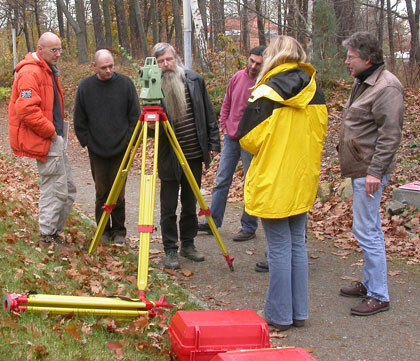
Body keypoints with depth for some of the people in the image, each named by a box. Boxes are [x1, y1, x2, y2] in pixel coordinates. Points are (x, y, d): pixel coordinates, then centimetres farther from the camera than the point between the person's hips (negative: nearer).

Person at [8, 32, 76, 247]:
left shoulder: (48, 71, 18)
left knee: (67, 189, 13)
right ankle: (47, 238, 5)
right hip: (45, 141, -11)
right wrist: (49, 131, -18)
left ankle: (55, 232, 23)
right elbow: (26, 109, -25)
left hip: (54, 139, 11)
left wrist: (59, 129, 15)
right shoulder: (30, 72, -15)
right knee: (55, 189, -5)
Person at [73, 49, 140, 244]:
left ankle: (119, 231, 16)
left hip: (121, 149, -1)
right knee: (101, 192, 7)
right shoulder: (85, 87, -1)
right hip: (96, 151, 1)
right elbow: (79, 121, 7)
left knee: (119, 193, 3)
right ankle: (103, 230, 20)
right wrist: (87, 142, 2)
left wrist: (129, 140, -2)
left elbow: (135, 116, 2)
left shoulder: (125, 83, -3)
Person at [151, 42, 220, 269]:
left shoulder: (195, 81, 1)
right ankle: (170, 251, 15)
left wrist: (213, 143, 4)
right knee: (168, 208, 4)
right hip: (169, 158, -3)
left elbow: (208, 114, 7)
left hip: (195, 155, 3)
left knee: (190, 205, 14)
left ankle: (188, 245, 28)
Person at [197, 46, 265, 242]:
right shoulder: (237, 77, 4)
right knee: (221, 180, 9)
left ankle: (249, 228, 15)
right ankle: (212, 221, 19)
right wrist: (225, 127, 8)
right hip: (231, 137, 5)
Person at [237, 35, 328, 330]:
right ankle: (299, 312, 20)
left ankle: (279, 315, 11)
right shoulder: (316, 94, 3)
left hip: (272, 184, -5)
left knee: (279, 247, 2)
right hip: (304, 182, 6)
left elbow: (249, 139, -12)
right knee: (298, 244, 13)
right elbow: (320, 135, 12)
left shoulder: (266, 94, -15)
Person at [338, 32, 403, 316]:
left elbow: (390, 134, -22)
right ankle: (370, 283, 28)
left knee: (366, 231, -9)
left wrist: (375, 171, -24)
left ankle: (379, 296, -1)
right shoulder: (363, 83, 16)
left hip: (370, 172, -11)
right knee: (370, 229, 17)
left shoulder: (386, 87, -17)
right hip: (360, 168, 11)